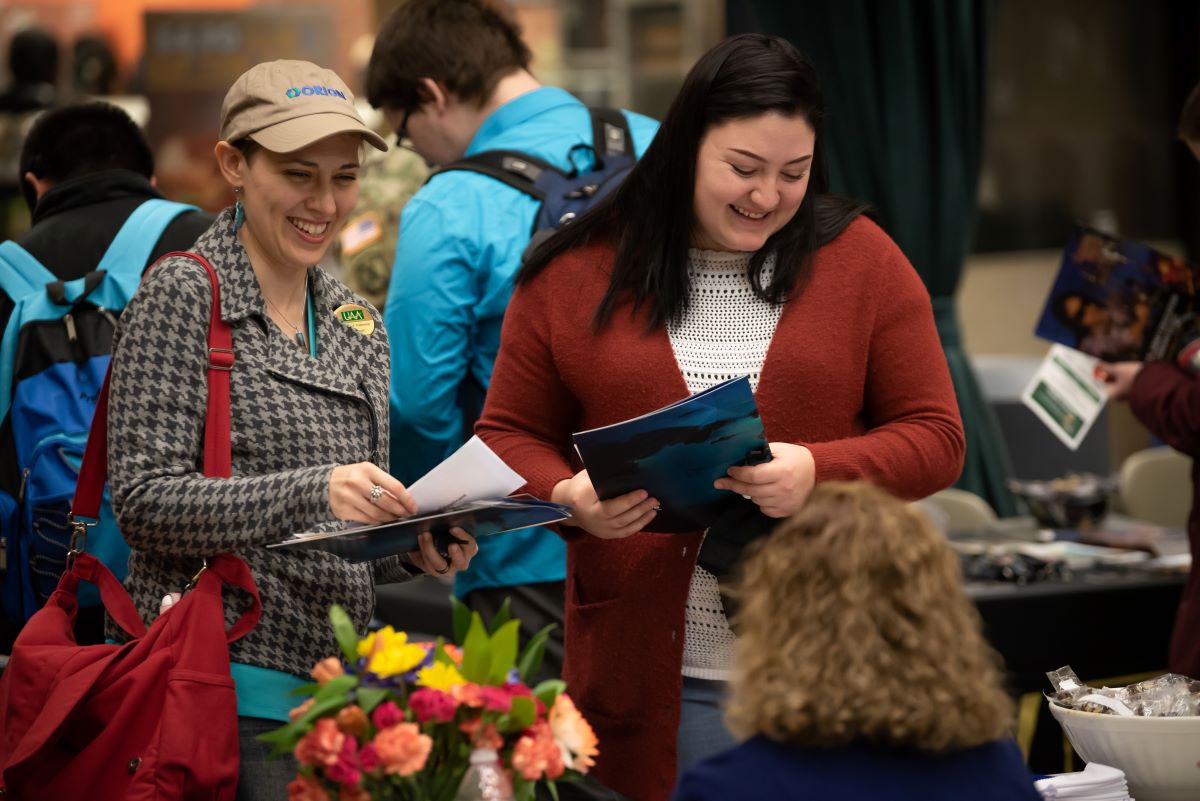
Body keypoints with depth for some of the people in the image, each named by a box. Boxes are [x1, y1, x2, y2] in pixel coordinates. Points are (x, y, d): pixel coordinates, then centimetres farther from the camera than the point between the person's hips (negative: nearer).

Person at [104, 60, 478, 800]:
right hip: (223, 685, -6)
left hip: (336, 690, 6)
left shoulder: (358, 324, 16)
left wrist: (412, 549, 0)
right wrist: (311, 492, -25)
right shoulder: (183, 295, -4)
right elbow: (144, 500, -13)